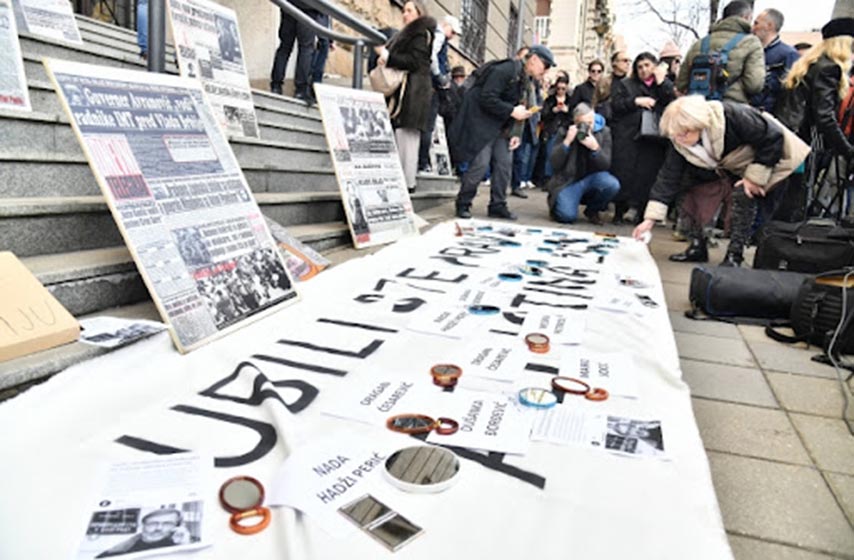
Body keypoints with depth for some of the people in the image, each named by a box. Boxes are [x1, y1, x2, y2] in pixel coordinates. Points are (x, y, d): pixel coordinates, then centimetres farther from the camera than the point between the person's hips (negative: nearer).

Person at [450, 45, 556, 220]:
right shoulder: (505, 70, -17)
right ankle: (463, 204, 0)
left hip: (499, 126, 9)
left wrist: (513, 133, 5)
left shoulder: (524, 79, 12)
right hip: (480, 120, -9)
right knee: (480, 162, -14)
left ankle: (497, 205, 11)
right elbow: (487, 99, -24)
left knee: (504, 162, 2)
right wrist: (512, 111, -20)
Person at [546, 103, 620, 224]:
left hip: (593, 178, 3)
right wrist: (567, 142, -25)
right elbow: (555, 164, -12)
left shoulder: (604, 132, -2)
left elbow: (606, 166, -8)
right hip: (569, 180, -2)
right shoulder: (565, 131, -5)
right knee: (567, 216, -27)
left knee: (613, 185, -31)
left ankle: (592, 209, 1)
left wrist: (595, 148, -26)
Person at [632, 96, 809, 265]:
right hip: (731, 165, 5)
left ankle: (734, 256, -16)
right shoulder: (679, 142, -23)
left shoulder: (732, 117, -39)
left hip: (771, 155, -5)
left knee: (743, 194, -26)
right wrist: (650, 219, -28)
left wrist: (755, 177, -26)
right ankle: (697, 247, 2)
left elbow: (772, 138, -28)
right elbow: (668, 178, -22)